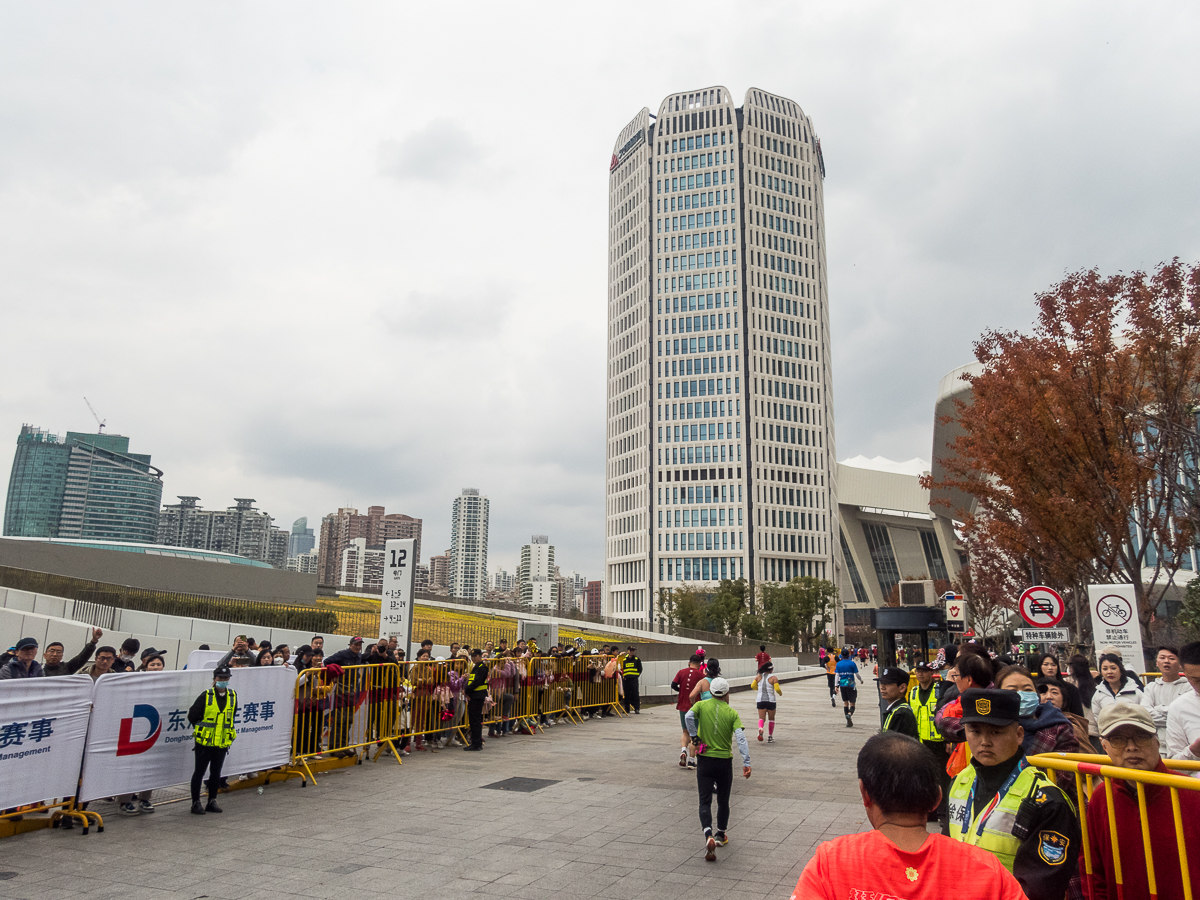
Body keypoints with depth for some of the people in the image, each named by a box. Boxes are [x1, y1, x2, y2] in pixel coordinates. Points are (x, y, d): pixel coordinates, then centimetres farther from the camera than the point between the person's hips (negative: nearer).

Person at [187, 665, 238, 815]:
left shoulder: (233, 696, 3)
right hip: (204, 742, -4)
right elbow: (192, 716, -2)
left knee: (216, 773, 11)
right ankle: (196, 803, 14)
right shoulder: (206, 696, -10)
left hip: (223, 743, 4)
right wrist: (201, 729, 6)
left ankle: (212, 802, 21)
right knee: (199, 772, 4)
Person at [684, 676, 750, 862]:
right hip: (725, 761, 0)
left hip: (705, 760, 0)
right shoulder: (732, 713, -3)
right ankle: (721, 835, 33)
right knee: (723, 801, 19)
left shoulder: (702, 705, -2)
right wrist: (746, 763, -15)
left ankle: (708, 835, -19)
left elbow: (688, 716, -22)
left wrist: (694, 736, -10)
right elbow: (741, 738, -13)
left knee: (705, 802, 2)